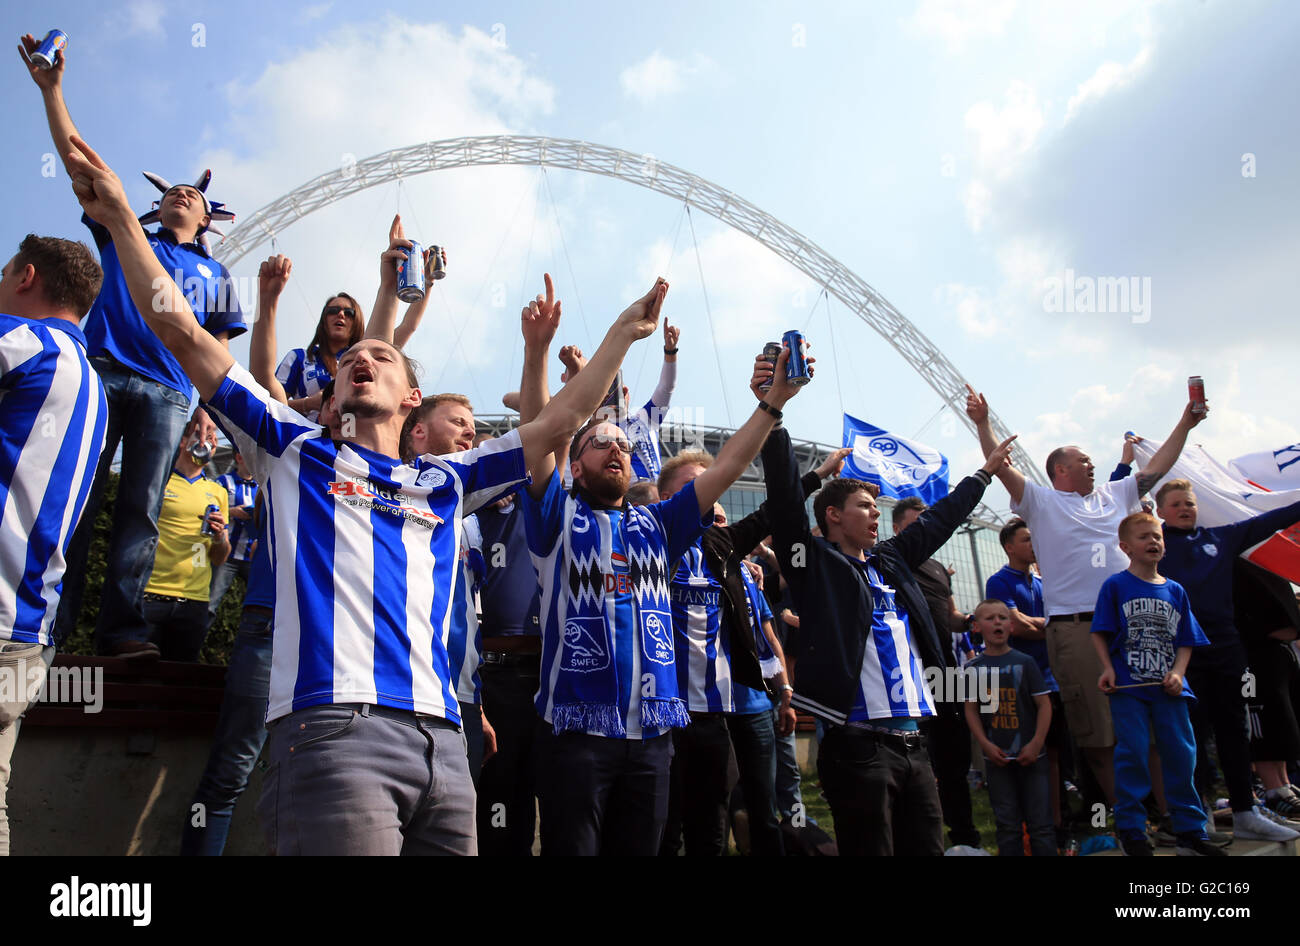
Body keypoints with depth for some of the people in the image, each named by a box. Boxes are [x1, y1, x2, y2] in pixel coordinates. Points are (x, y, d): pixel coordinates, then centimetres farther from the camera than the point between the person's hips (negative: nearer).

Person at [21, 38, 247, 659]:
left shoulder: (214, 275, 25)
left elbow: (218, 351, 18)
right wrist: (51, 89, 14)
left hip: (167, 392, 0)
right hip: (102, 373, 0)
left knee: (141, 510, -7)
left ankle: (121, 630, -10)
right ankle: (48, 624, -9)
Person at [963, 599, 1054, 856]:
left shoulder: (1024, 663, 0)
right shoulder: (974, 668, 3)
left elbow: (1044, 704, -1)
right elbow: (971, 709, 3)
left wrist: (1036, 743, -10)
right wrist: (986, 744, -9)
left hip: (1030, 755, -1)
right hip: (997, 757, 1)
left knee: (1039, 821, 3)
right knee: (1006, 824, 6)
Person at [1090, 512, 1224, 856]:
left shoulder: (1175, 590, 10)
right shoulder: (1115, 586, -1)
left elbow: (1186, 641, 12)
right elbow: (1100, 633, -1)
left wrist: (1177, 673, -4)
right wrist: (1108, 670, -13)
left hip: (1168, 686, 4)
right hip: (1128, 686, -4)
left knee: (1181, 754, 6)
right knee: (1133, 755, -2)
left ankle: (1190, 831, 19)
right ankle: (1131, 831, 9)